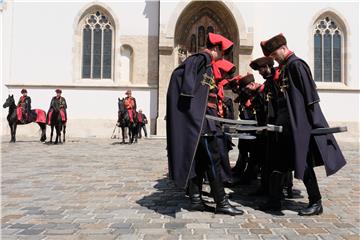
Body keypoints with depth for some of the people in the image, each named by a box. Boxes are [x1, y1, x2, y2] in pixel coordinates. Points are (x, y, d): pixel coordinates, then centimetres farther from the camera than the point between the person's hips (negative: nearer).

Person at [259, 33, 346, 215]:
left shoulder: (296, 65, -11)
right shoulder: (284, 68, 16)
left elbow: (309, 93, -17)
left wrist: (312, 122, -18)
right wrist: (278, 120, 16)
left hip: (300, 123, -10)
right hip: (287, 124, 10)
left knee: (303, 164, -2)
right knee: (277, 162, 11)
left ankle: (316, 203, 12)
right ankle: (274, 200, 20)